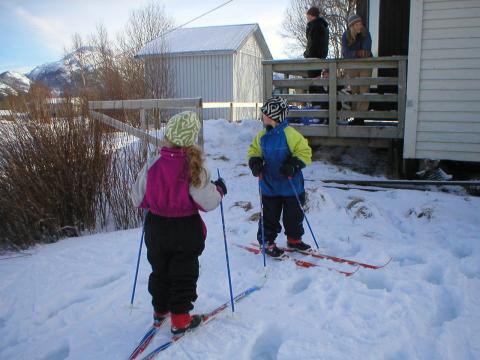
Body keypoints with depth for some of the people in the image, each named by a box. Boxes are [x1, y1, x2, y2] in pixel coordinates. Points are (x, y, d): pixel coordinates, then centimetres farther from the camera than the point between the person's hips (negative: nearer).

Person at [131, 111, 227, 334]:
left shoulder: (152, 165, -10)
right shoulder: (193, 167, -20)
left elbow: (138, 199, -2)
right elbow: (208, 202, -18)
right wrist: (219, 190, 2)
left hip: (156, 228, 4)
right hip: (186, 230, -3)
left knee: (160, 271, 22)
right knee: (184, 274, 13)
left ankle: (160, 310, 38)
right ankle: (180, 318, 20)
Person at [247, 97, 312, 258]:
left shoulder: (290, 134, -15)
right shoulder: (262, 136, 1)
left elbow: (304, 152, -14)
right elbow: (254, 150, 14)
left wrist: (293, 165, -27)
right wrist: (255, 161, -6)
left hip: (291, 186, -3)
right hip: (270, 186, 3)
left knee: (294, 214, 13)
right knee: (270, 216, 7)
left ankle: (294, 239, 34)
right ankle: (267, 242, 23)